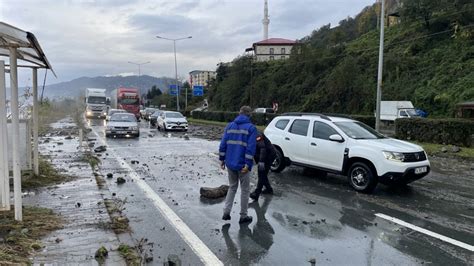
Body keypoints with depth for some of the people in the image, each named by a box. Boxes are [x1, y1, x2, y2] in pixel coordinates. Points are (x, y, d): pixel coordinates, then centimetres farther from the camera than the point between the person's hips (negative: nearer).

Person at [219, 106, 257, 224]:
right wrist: (248, 164, -16)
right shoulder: (251, 128, -7)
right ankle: (243, 216, 17)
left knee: (232, 187, 20)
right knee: (245, 190, 10)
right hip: (242, 164, -4)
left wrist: (222, 159, 9)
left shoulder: (230, 125, 7)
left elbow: (223, 143, 4)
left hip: (230, 163, 5)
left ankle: (226, 212, 14)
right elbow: (251, 148, -15)